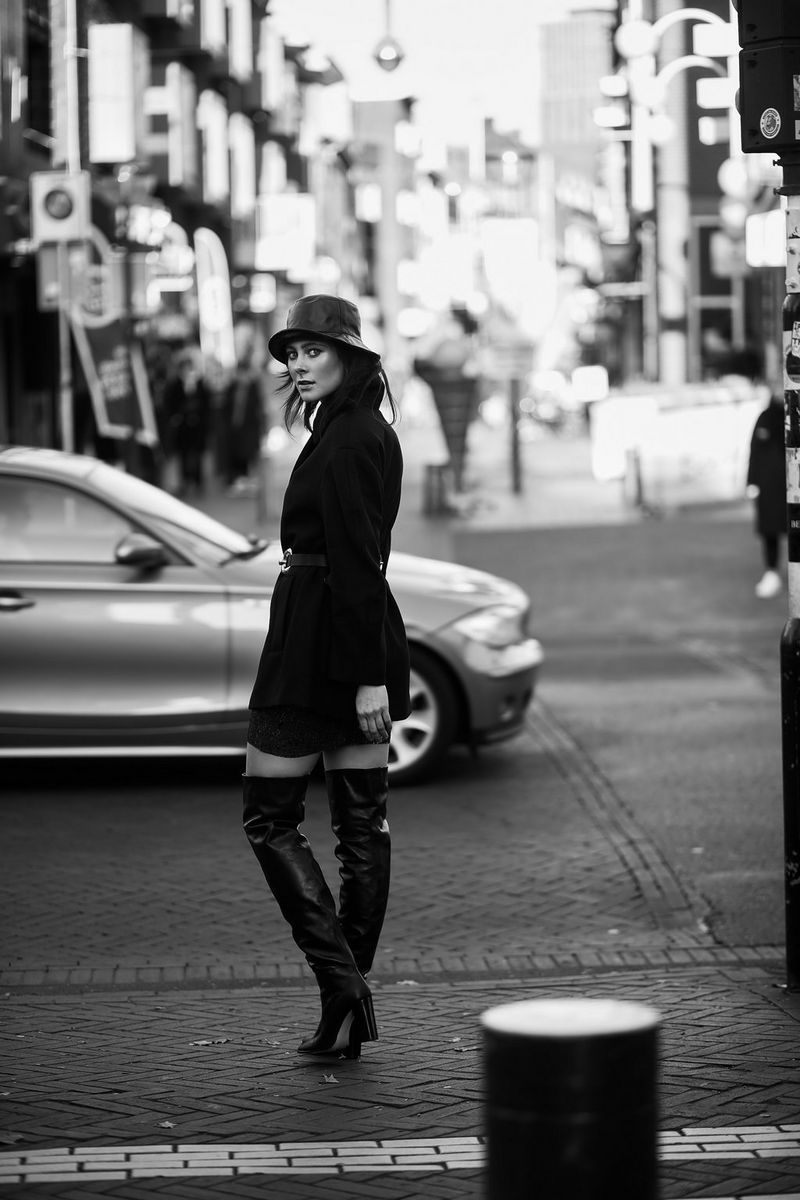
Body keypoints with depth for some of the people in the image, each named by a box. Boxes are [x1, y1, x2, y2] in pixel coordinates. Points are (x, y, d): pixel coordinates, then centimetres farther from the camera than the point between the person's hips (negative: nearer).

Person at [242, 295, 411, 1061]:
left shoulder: (343, 443, -16)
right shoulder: (370, 433, 15)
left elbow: (357, 563, -21)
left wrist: (367, 677, -22)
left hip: (317, 646, -10)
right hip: (364, 647, 10)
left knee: (269, 817, -1)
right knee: (362, 822, 8)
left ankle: (342, 984, -11)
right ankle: (350, 1010, 13)